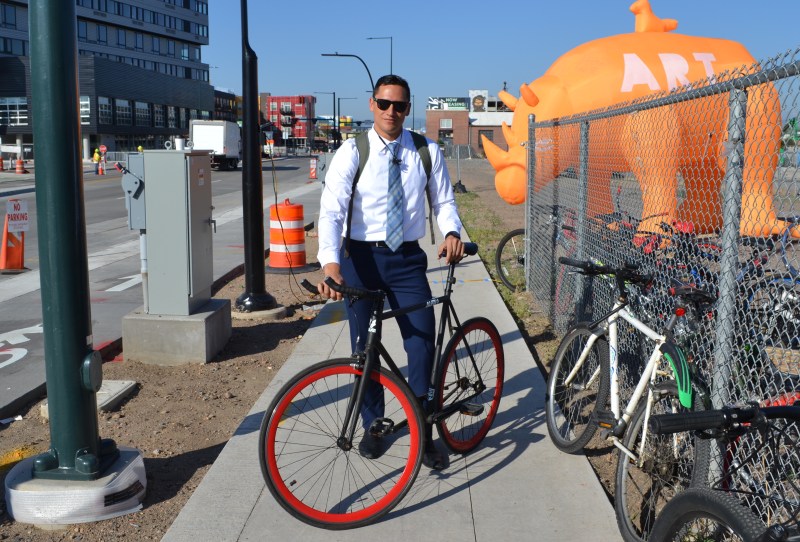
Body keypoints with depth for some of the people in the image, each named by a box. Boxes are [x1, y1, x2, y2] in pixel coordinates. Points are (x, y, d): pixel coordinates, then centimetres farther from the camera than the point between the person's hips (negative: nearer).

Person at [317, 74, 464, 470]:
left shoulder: (427, 152, 0)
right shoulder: (352, 152, -7)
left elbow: (444, 201, 7)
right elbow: (331, 210, -17)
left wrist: (452, 232, -16)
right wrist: (330, 263, -32)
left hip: (407, 259, 1)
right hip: (360, 258, -1)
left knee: (422, 341, -3)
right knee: (364, 347, 8)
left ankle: (422, 432, 17)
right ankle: (373, 426, 29)